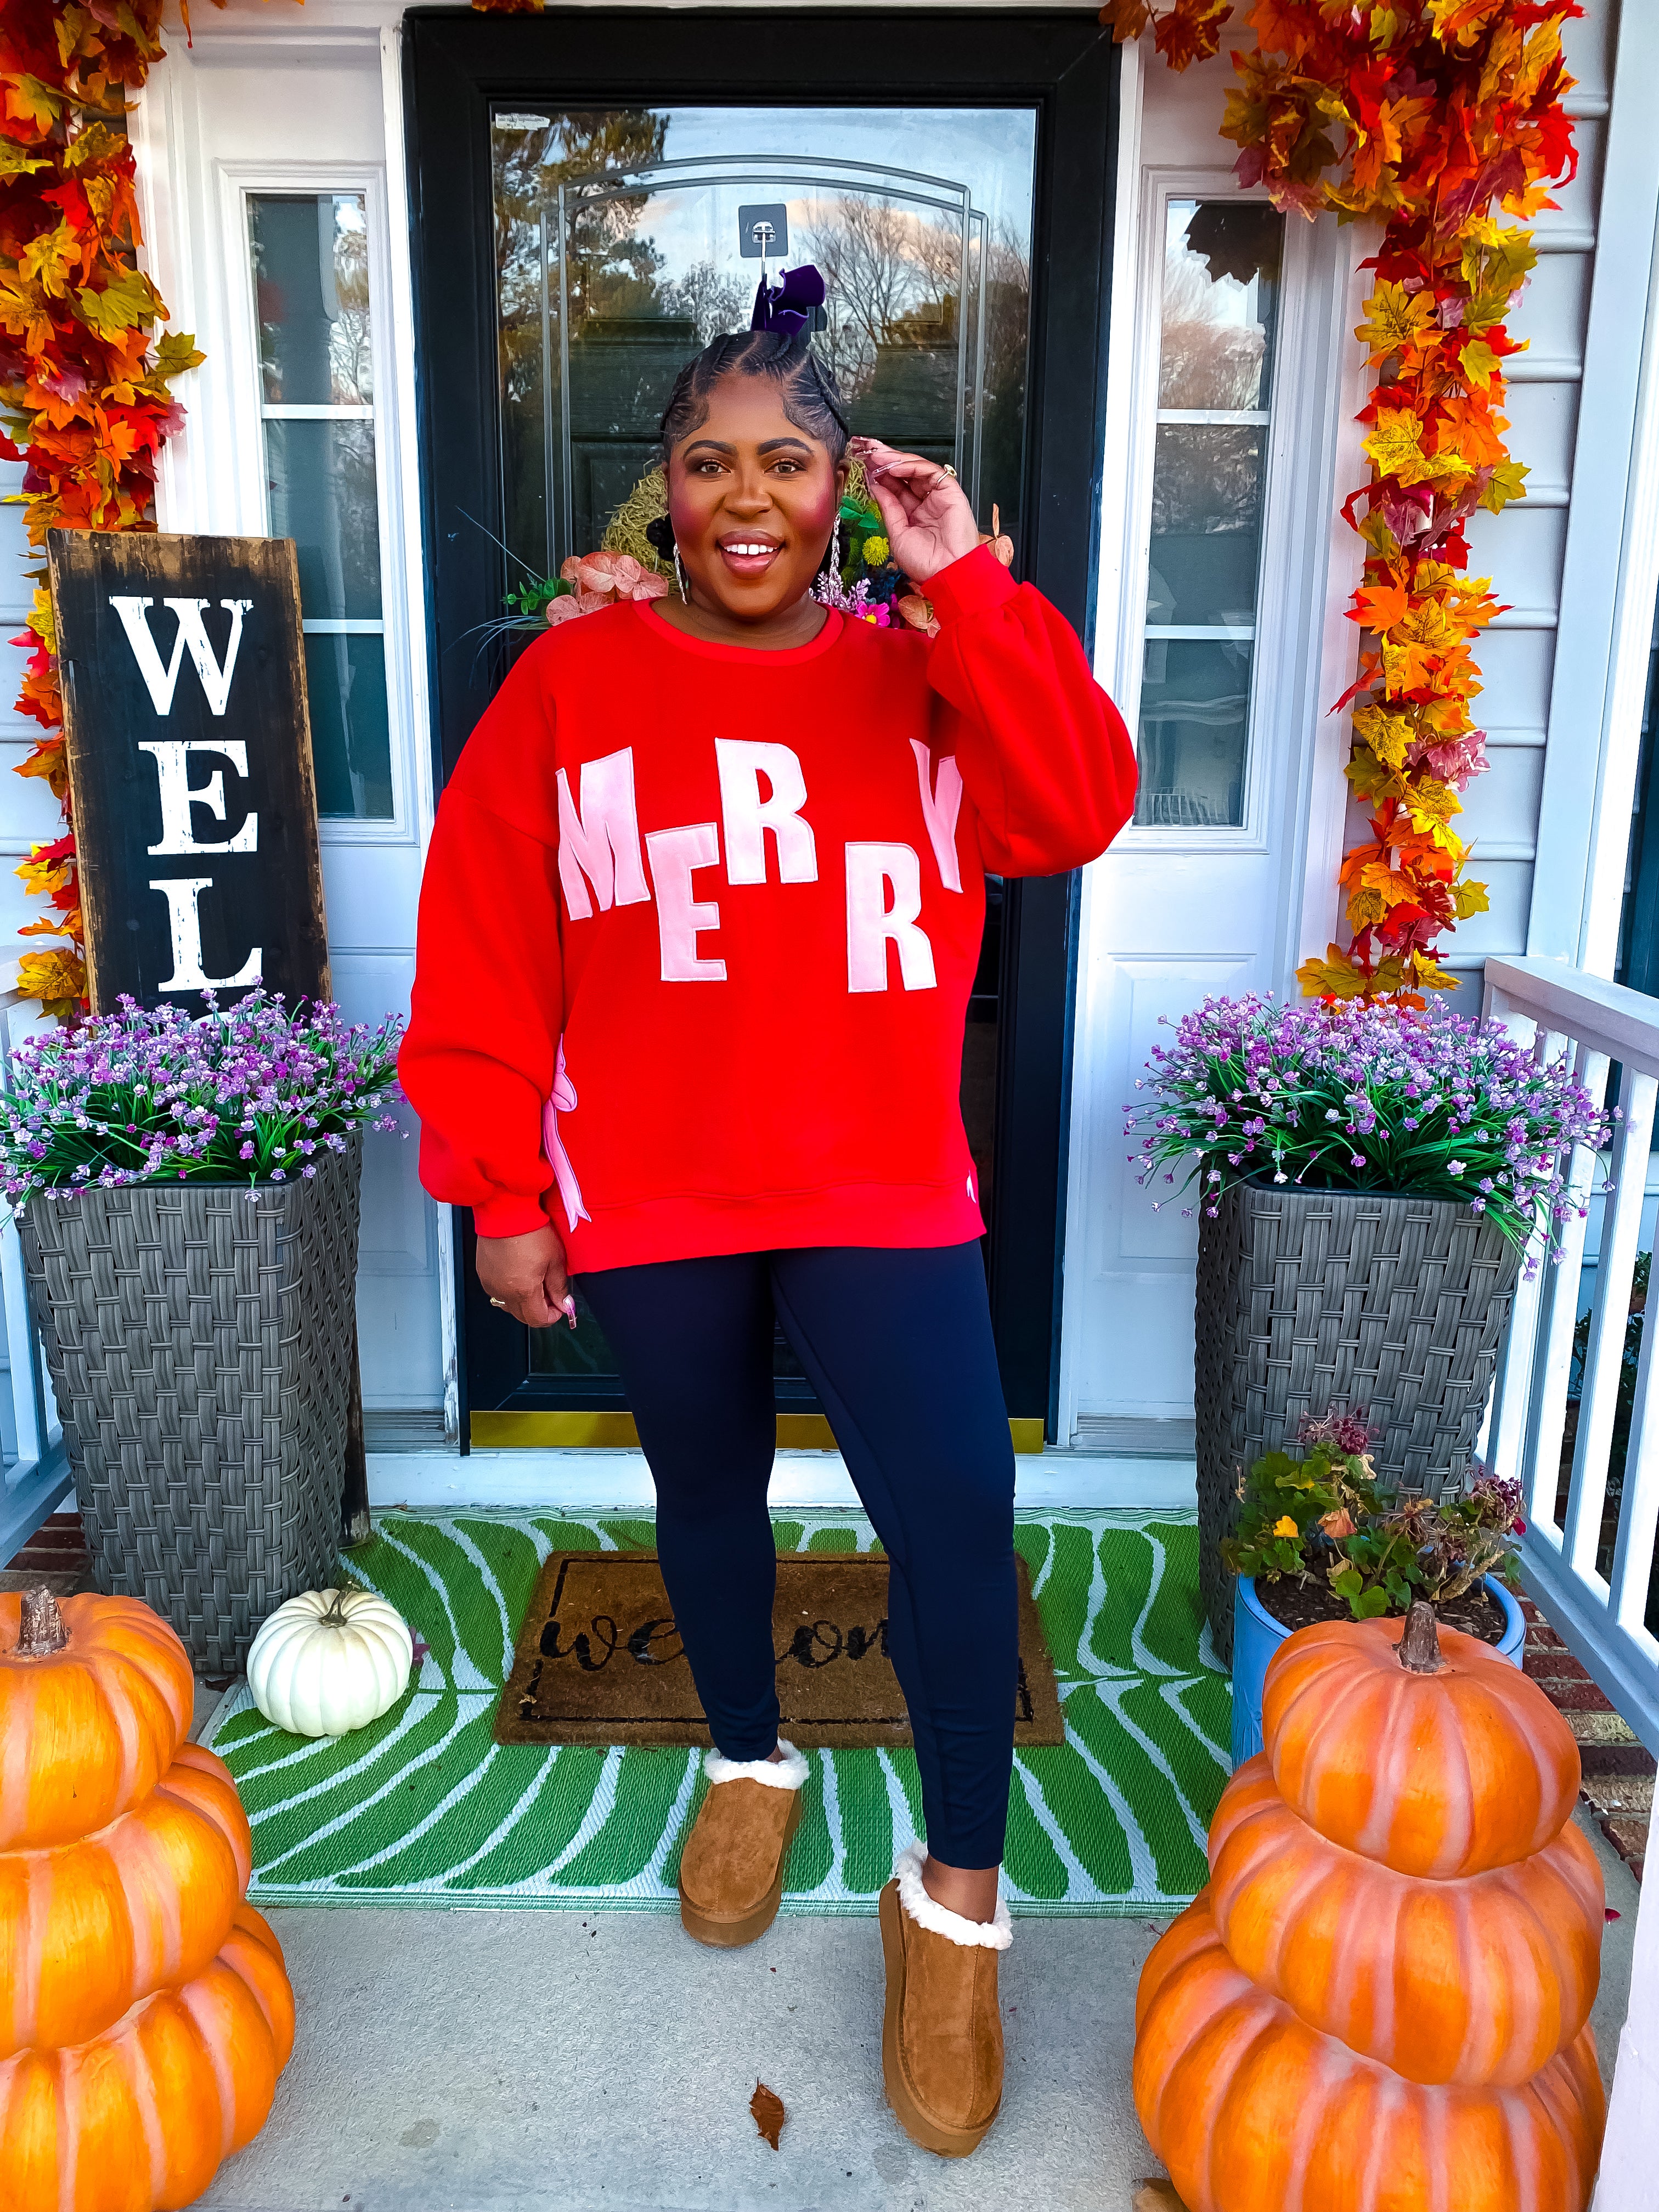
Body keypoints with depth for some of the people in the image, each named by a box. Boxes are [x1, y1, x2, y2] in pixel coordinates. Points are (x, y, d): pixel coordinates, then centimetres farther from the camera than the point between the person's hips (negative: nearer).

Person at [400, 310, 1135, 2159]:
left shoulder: (923, 680, 4)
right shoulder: (570, 681, 0)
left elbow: (1077, 816, -12)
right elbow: (483, 956, -2)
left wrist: (966, 585, -13)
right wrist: (500, 1195, -3)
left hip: (882, 1188, 0)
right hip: (644, 1195, 1)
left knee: (956, 1515, -11)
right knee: (707, 1490, 18)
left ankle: (958, 1889, 14)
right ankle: (748, 1761, 46)